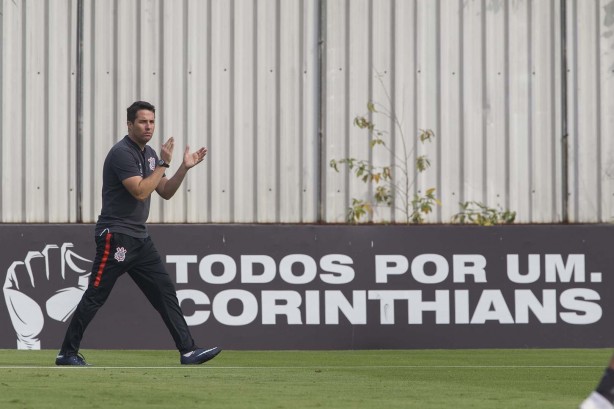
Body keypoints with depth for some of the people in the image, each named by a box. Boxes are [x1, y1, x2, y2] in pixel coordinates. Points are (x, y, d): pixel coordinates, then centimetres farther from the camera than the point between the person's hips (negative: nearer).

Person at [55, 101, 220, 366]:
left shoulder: (149, 154, 14)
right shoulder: (122, 153, -14)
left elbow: (165, 192, 17)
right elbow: (140, 192, -22)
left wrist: (185, 168, 4)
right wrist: (163, 164, -16)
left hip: (139, 239, 9)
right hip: (115, 235, -9)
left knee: (165, 292, 3)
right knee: (95, 296, -6)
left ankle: (187, 351, 2)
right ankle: (67, 353, 1)